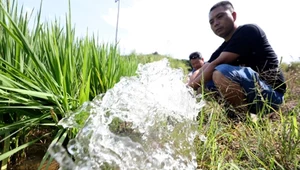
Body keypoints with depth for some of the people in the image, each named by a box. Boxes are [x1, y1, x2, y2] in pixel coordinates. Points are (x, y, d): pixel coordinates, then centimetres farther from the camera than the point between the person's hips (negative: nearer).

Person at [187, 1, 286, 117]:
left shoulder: (248, 31, -10)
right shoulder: (223, 48, 12)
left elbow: (217, 64, -20)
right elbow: (201, 71, 3)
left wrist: (191, 87, -19)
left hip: (271, 94, -8)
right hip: (248, 95, 8)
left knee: (221, 72, -31)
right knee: (204, 80, 11)